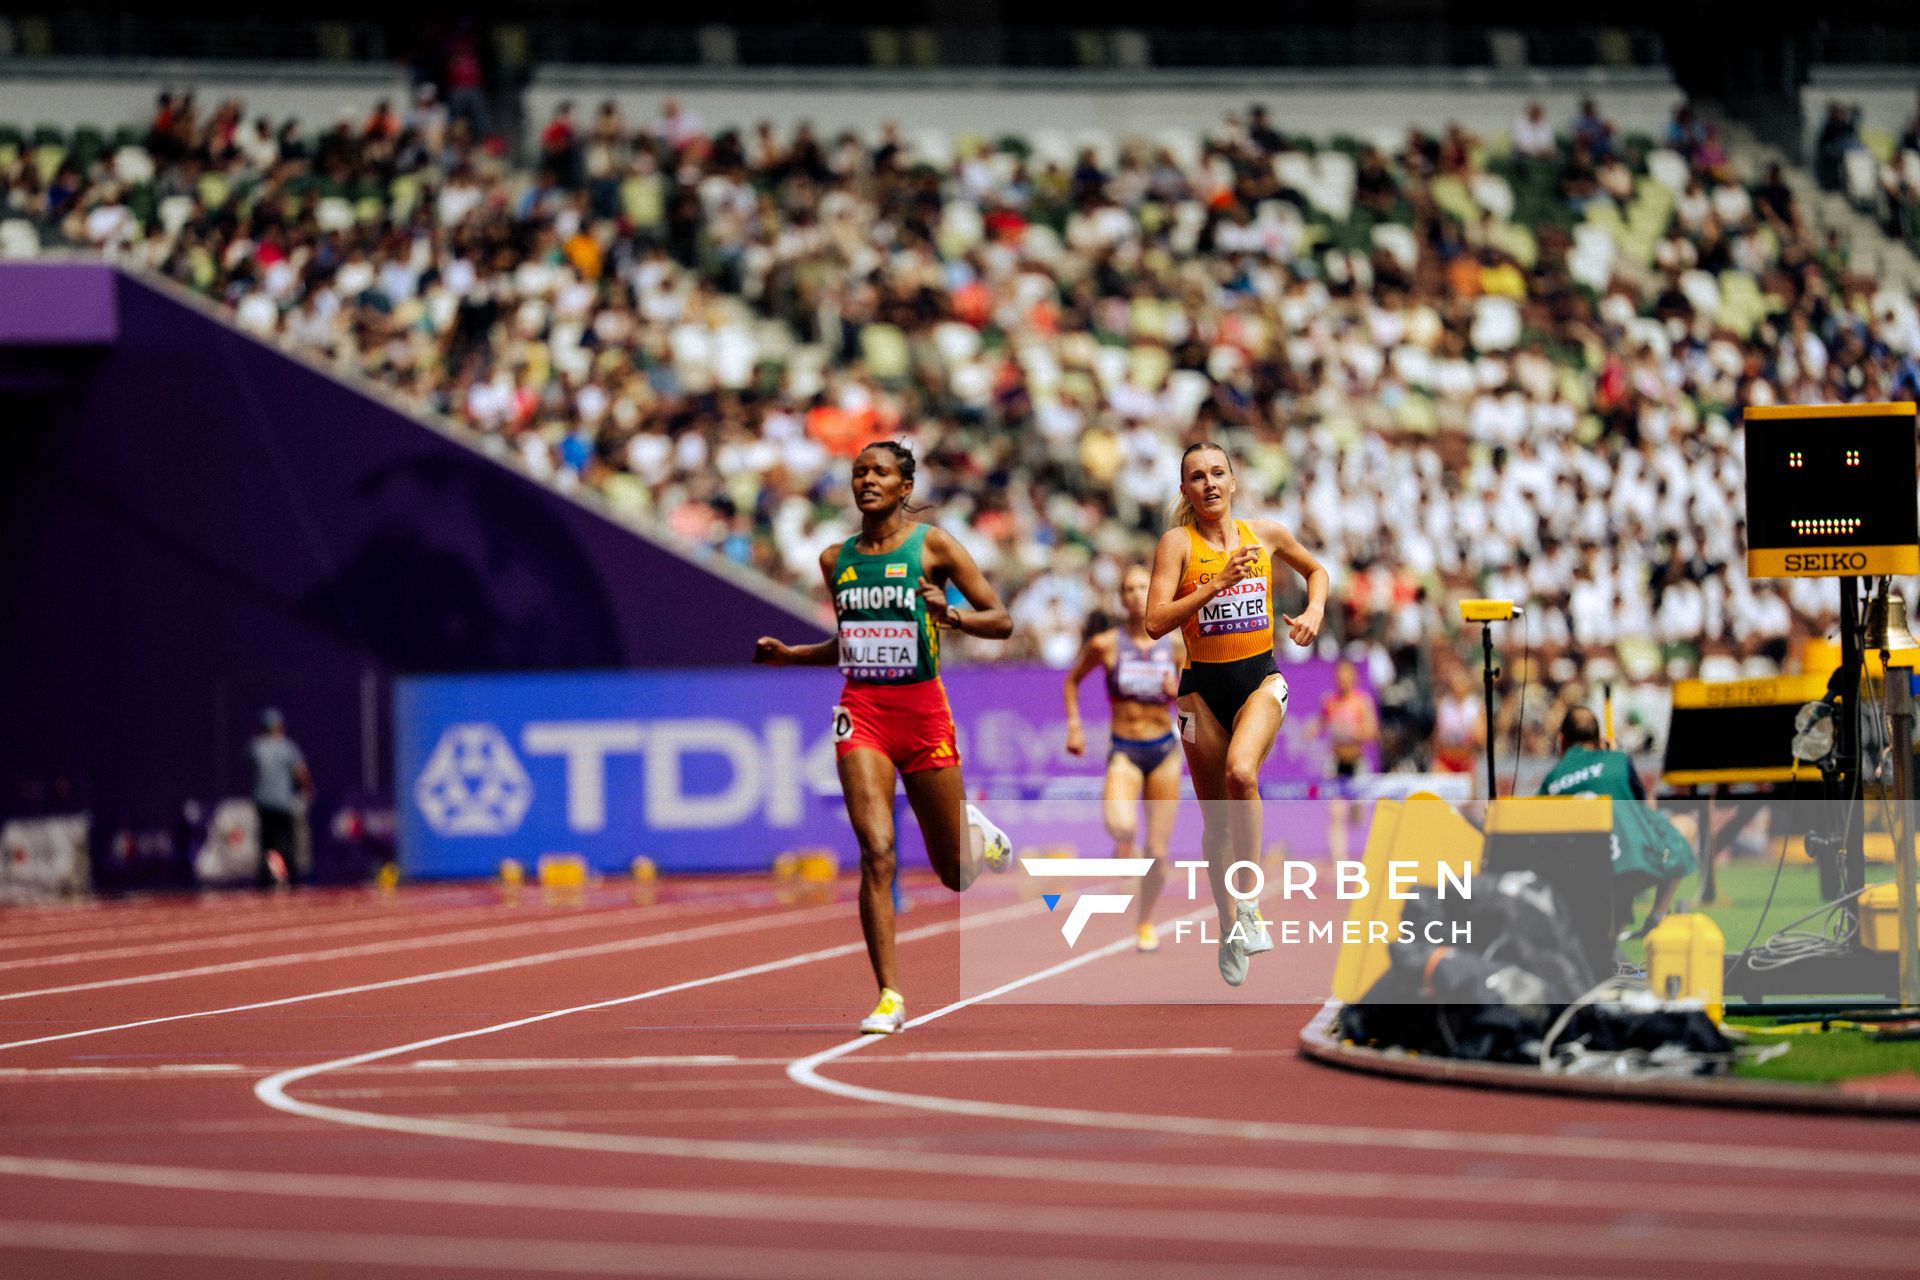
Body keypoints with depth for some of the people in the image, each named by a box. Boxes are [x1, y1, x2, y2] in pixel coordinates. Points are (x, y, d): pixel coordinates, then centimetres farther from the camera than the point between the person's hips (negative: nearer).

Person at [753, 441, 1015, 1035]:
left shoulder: (932, 545, -2)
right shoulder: (836, 559, 11)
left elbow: (1001, 621, -3)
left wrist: (950, 615, -21)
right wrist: (791, 655, 9)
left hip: (922, 709, -2)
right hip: (861, 712, 2)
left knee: (953, 871, 7)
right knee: (876, 852, -16)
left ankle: (983, 839, 45)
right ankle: (889, 996, -14)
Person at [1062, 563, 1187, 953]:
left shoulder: (1175, 643, 0)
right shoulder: (1105, 644, -4)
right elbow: (1072, 680, 12)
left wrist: (1178, 691, -12)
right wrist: (1074, 724, 2)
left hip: (1164, 750, 2)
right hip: (1124, 752, -2)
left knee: (1157, 851, 3)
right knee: (1120, 826, -32)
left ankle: (1145, 921, 25)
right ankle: (1122, 848, 5)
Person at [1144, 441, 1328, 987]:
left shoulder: (1265, 534, 5)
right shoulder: (1177, 542, -4)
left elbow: (1316, 570, 25)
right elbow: (1156, 622, -14)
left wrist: (1314, 611, 5)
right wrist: (1219, 583, -19)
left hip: (1260, 679, 0)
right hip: (1203, 686, 0)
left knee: (1241, 773, -29)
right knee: (1215, 819, 6)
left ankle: (1248, 901, -17)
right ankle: (1228, 930, 23)